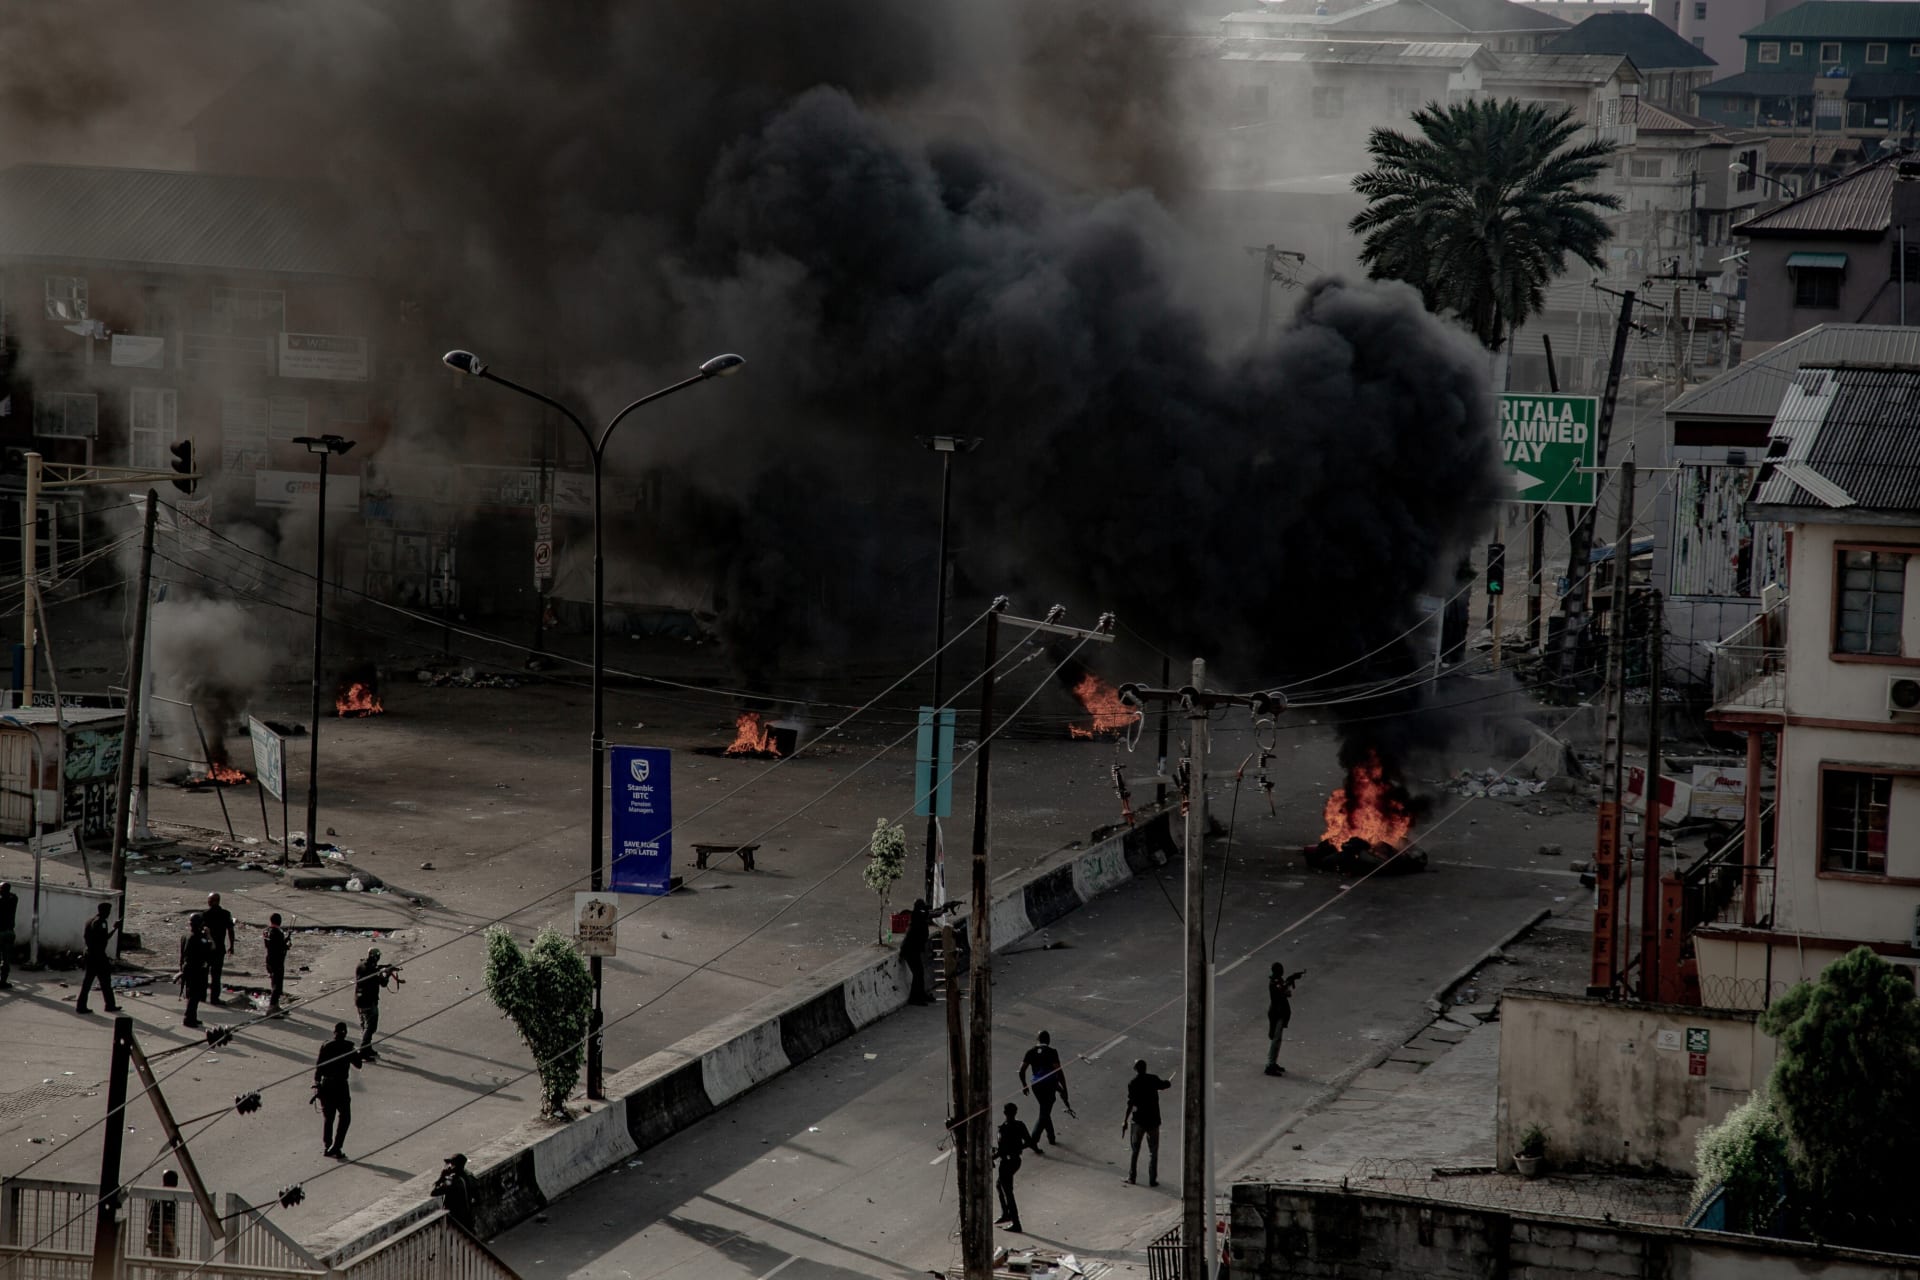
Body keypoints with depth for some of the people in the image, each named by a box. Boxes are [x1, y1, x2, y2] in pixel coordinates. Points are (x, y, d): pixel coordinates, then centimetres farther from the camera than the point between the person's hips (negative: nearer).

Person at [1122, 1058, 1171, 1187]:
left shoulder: (1132, 1083, -10)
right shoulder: (1153, 1080, -4)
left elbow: (1130, 1103, -15)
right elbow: (1165, 1085, 14)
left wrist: (1125, 1121, -11)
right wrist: (1169, 1082, 38)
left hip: (1138, 1121, -1)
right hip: (1153, 1120, 1)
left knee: (1135, 1151, 13)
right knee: (1153, 1152, 8)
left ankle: (1132, 1177, 16)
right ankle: (1152, 1179, 6)